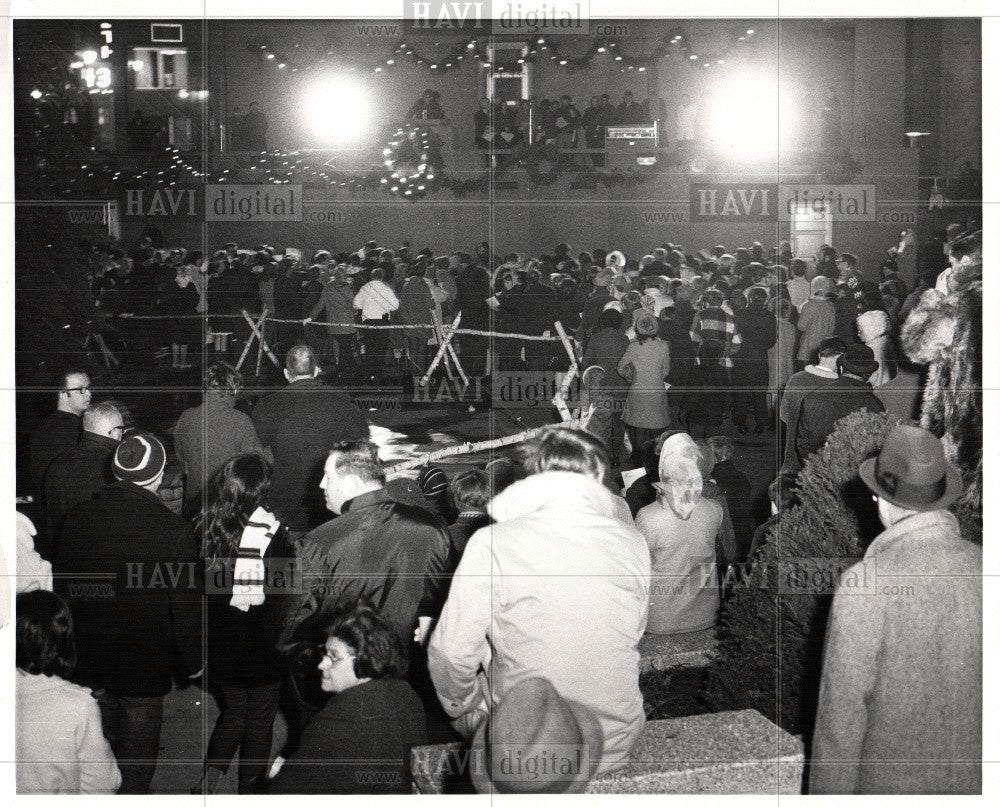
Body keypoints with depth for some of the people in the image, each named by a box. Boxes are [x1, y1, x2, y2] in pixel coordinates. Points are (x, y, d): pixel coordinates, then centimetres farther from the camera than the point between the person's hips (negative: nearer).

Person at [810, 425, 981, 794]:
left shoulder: (863, 584, -21)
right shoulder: (984, 566, -8)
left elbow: (843, 707, -15)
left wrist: (828, 791, -3)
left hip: (889, 782, -4)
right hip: (973, 777, 4)